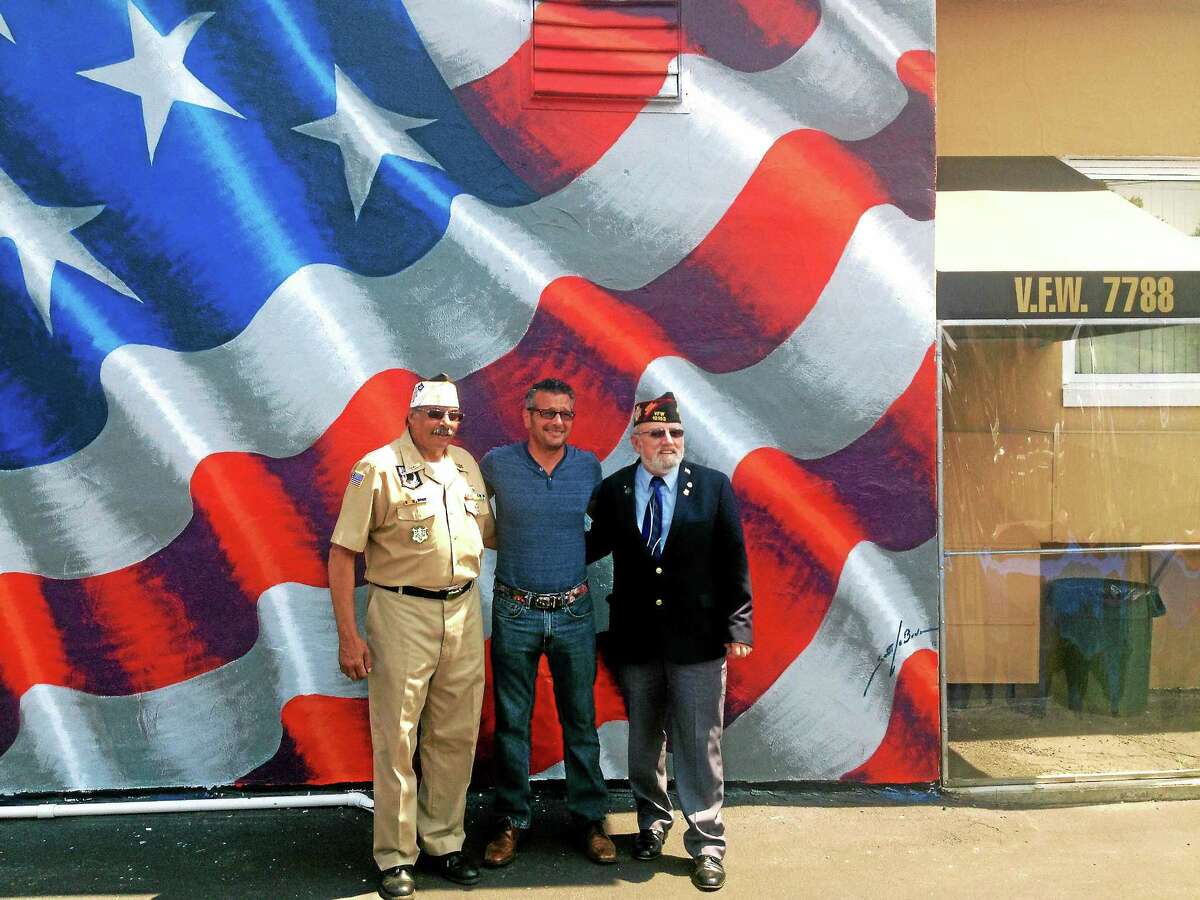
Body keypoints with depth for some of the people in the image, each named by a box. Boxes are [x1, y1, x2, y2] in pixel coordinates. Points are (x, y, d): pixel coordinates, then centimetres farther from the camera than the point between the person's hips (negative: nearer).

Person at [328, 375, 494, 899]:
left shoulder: (466, 464, 9)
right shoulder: (378, 468, -8)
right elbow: (342, 553, -10)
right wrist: (348, 634, -14)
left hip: (464, 610, 6)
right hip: (402, 612, -5)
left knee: (456, 737, 13)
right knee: (396, 739, 3)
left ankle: (442, 843, 28)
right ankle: (395, 857, 18)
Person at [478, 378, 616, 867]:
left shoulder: (590, 466, 1)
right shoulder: (497, 464, -4)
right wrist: (505, 542, 9)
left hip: (573, 612, 1)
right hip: (515, 612, -1)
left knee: (580, 719, 9)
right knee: (511, 721, 7)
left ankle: (589, 817, 22)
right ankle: (511, 820, 21)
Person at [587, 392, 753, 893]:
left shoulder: (714, 487, -3)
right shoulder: (612, 491, 1)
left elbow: (733, 563, -3)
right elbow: (598, 544, 14)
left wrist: (736, 627, -6)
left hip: (698, 640, -2)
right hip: (635, 639, 2)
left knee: (699, 745, 3)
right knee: (643, 740, 16)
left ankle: (707, 844, 16)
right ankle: (652, 823, 36)